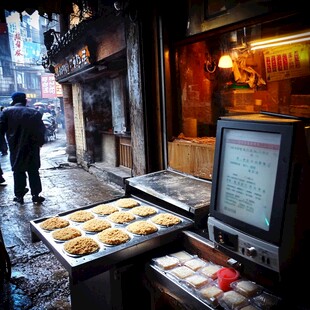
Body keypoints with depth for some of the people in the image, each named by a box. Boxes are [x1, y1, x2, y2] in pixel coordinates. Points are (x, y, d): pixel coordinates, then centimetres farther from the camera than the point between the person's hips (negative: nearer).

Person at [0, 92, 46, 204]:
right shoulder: (35, 113, 1)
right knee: (33, 171, 9)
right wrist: (39, 142, 12)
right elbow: (41, 129, 1)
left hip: (16, 148, 0)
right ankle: (35, 195, 10)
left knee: (18, 171, 11)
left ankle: (19, 195, 15)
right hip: (32, 147, 1)